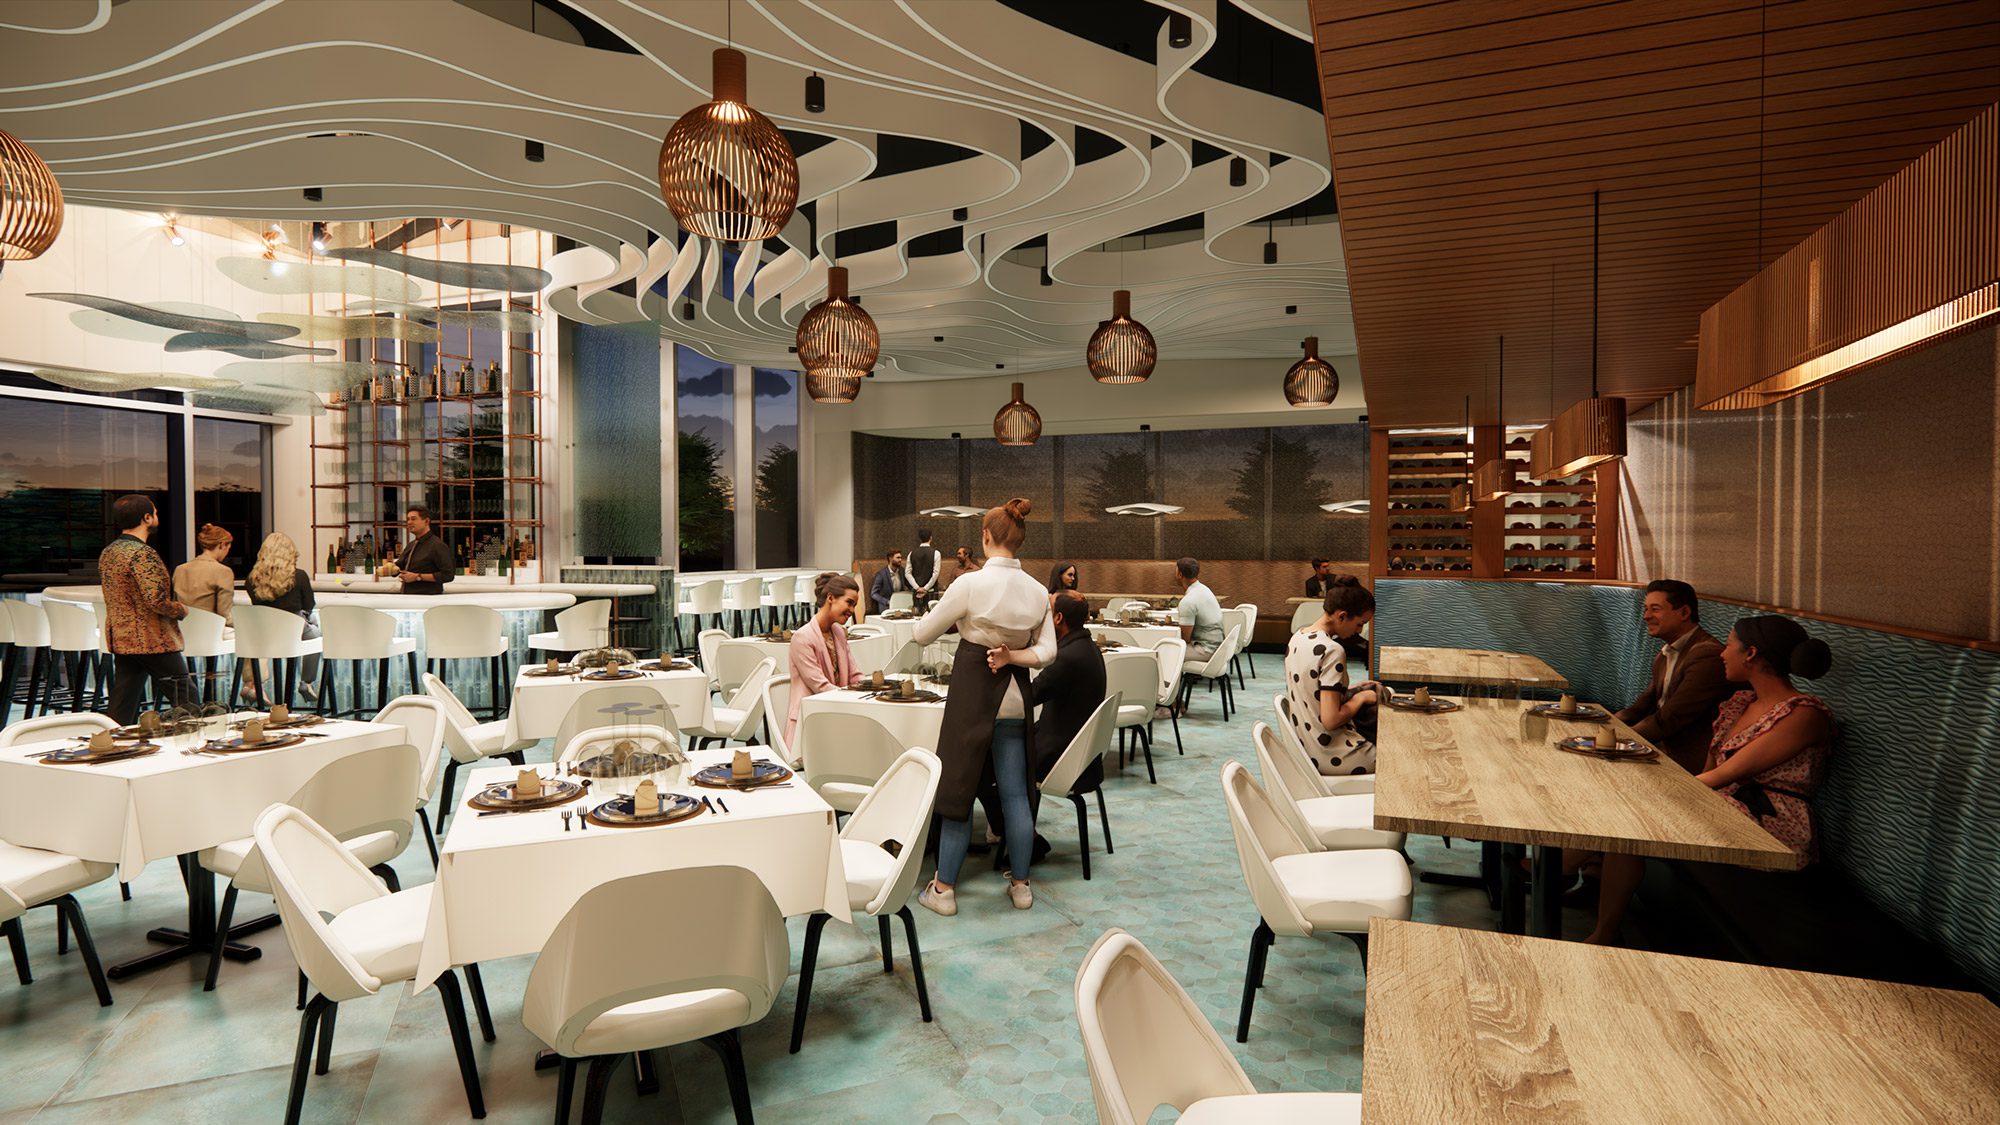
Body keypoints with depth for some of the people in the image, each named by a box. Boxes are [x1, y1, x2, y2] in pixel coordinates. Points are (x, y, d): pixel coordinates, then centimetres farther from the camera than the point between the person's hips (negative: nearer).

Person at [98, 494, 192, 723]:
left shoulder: (107, 552, 11)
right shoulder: (142, 554, -18)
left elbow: (115, 598, 20)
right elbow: (156, 601, -25)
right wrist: (182, 610, -7)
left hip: (120, 639, 9)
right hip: (153, 641, -9)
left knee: (120, 713, 11)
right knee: (188, 705, 0)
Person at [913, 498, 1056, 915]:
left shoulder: (970, 584, -15)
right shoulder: (1038, 591, 1)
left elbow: (922, 635, -6)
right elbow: (1047, 652, 1)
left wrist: (950, 616, 12)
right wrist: (1012, 655, -7)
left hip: (972, 692, -5)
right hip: (1015, 696, 5)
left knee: (958, 786, 6)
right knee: (1015, 791, 12)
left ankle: (943, 888, 15)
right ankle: (1021, 884, 22)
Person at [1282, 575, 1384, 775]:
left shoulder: (1297, 638, 3)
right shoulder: (1332, 651, -23)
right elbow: (1331, 720, -25)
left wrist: (1352, 690, 8)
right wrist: (1361, 697, -10)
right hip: (1332, 758, -9)